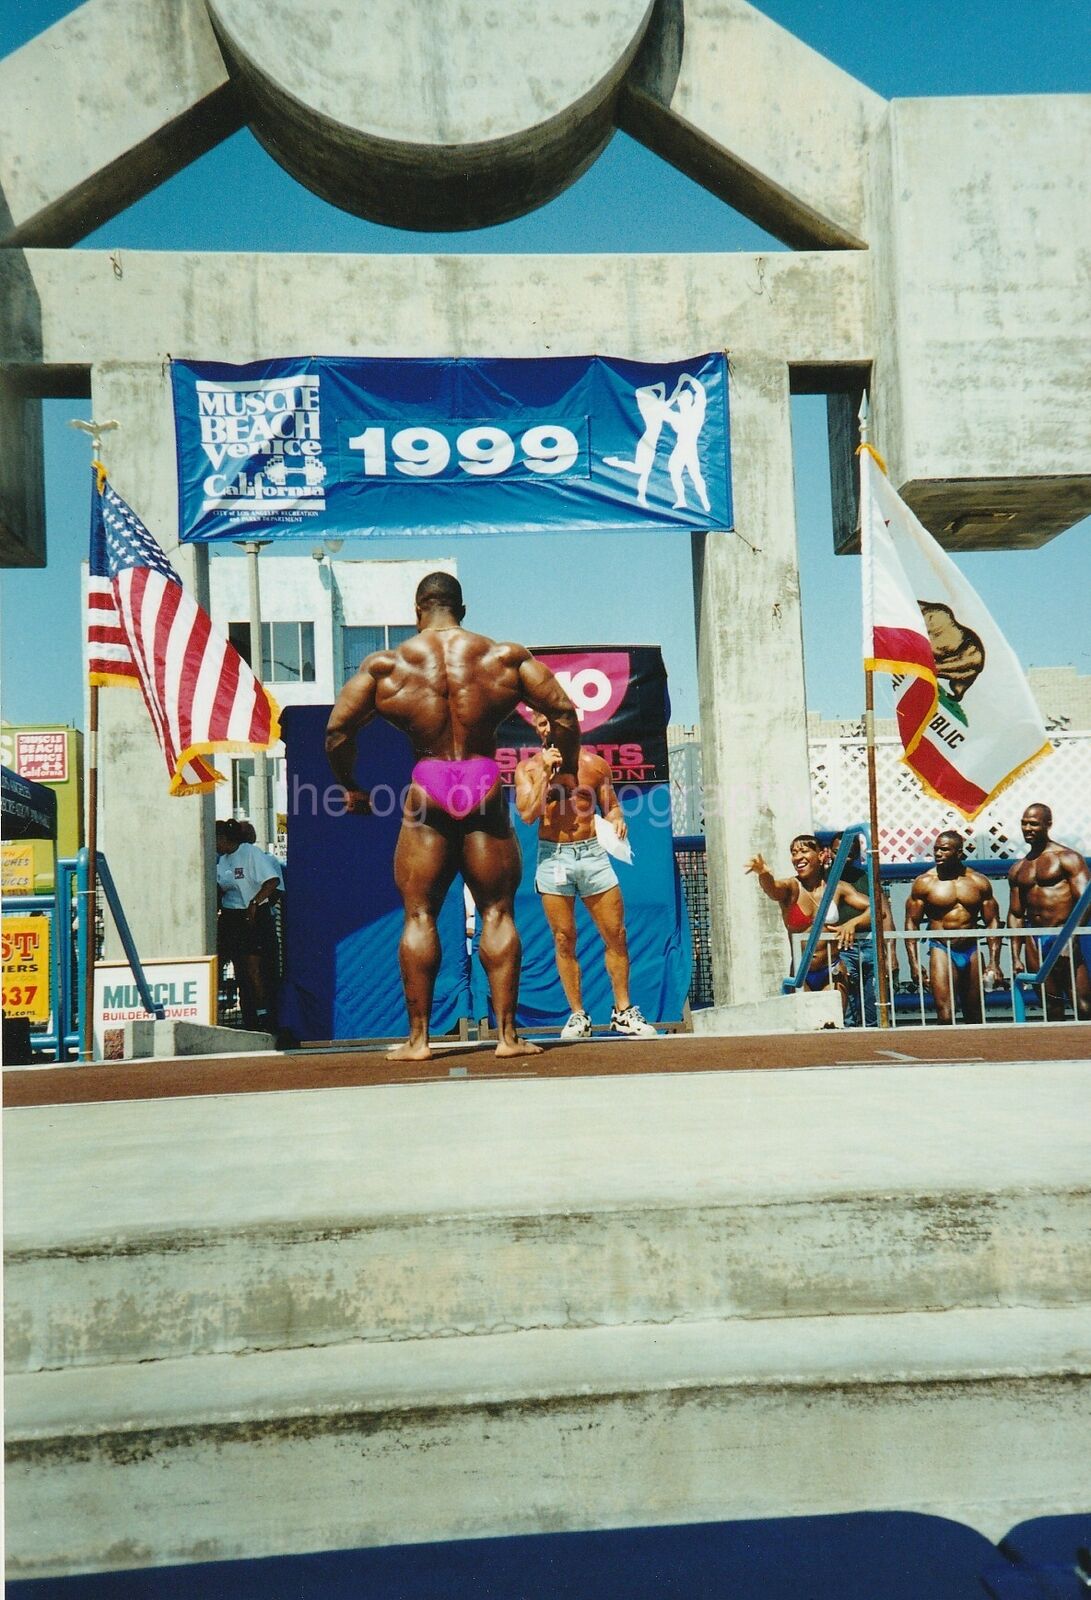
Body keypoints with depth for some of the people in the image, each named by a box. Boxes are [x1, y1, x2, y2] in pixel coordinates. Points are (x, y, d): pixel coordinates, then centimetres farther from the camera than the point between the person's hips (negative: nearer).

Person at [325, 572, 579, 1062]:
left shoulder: (386, 665, 2)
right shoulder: (506, 657, 3)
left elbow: (337, 730, 2)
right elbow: (564, 714, 3)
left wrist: (350, 788, 15)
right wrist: (568, 776, 13)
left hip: (427, 792, 0)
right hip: (486, 790, 1)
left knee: (419, 915, 7)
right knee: (497, 913, 7)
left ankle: (418, 1038, 9)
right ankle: (507, 1034, 7)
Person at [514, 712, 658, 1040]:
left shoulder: (593, 763, 6)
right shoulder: (528, 769, 4)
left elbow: (611, 806, 12)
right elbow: (528, 814, -8)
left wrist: (616, 820, -10)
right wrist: (545, 772, -12)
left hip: (593, 853, 1)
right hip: (553, 856, -1)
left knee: (616, 936, 0)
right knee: (564, 941, 1)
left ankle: (623, 1012, 13)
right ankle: (578, 1016, 11)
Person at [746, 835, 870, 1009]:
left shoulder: (837, 888, 2)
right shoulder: (791, 887, -4)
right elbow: (772, 889, -27)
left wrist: (852, 923, -21)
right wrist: (763, 874, -51)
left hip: (832, 973, 1)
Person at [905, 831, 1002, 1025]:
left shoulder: (979, 881, 4)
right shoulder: (924, 882, -2)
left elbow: (992, 922, 7)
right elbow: (911, 923, -1)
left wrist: (994, 963, 0)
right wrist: (914, 964, -8)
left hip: (972, 952, 3)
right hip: (942, 950, -3)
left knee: (974, 1016, 12)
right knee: (945, 1016, -15)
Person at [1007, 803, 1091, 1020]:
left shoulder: (1067, 858, -1)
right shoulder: (1018, 869, 16)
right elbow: (1015, 914, 17)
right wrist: (1015, 956, 10)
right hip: (1035, 941, 6)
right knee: (1051, 1007, 7)